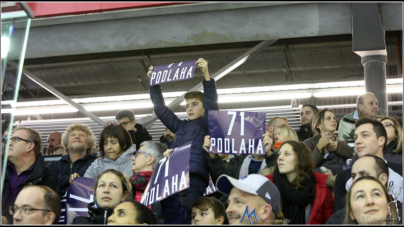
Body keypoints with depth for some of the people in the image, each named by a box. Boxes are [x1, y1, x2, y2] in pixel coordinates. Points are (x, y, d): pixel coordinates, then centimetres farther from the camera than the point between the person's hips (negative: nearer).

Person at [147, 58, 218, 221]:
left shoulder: (208, 125, 10)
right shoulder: (180, 126, 25)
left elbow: (212, 103, -5)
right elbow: (160, 109, 26)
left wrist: (206, 75, -15)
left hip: (194, 182, -6)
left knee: (186, 219, -12)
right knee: (168, 219, 0)